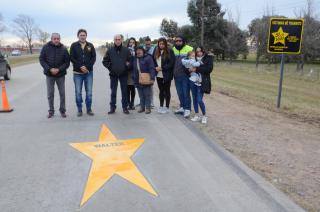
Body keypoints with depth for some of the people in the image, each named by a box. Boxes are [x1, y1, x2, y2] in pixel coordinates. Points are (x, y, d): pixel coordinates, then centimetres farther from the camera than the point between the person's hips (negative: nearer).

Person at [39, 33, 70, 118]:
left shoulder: (63, 49, -4)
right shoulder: (46, 47, -4)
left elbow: (67, 62, -3)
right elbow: (41, 59, -3)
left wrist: (59, 69, -16)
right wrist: (50, 69, -15)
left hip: (61, 74, 0)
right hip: (49, 74, 0)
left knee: (62, 93, 6)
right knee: (50, 94, 6)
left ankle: (62, 110, 20)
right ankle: (51, 111, 19)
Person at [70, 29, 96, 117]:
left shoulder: (90, 45, 7)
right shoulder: (74, 45, 3)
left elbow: (93, 58, 1)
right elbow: (72, 58, -3)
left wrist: (87, 67, -12)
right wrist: (80, 67, -15)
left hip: (89, 72, 1)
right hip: (77, 73, -1)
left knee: (89, 92, 5)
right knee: (78, 92, 3)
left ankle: (89, 109, 16)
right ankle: (79, 110, 14)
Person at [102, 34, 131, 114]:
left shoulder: (126, 50, 0)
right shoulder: (110, 50, 2)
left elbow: (130, 60, 6)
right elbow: (105, 61, 8)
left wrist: (127, 67, -5)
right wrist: (110, 67, -2)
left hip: (123, 74, 0)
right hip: (113, 75, 0)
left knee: (124, 91, 5)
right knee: (113, 92, 6)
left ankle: (125, 107, 14)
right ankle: (112, 107, 14)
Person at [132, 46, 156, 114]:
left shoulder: (148, 58, -7)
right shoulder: (135, 59, 14)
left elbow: (152, 68, -13)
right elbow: (134, 70, 18)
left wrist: (152, 77, -21)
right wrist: (134, 78, 12)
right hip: (138, 81, 6)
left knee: (147, 95, 1)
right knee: (141, 95, 13)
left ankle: (148, 108, 9)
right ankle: (142, 107, 23)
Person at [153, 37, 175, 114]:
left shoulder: (169, 51, -8)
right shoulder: (156, 51, 7)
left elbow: (171, 63, -14)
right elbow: (153, 61, 11)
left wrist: (162, 68, -17)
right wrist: (155, 67, -7)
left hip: (167, 75, -4)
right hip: (159, 75, 5)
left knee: (167, 91, 6)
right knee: (161, 90, 14)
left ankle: (167, 107, 16)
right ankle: (161, 106, 24)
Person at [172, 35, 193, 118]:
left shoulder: (189, 49, -8)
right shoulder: (173, 49, 8)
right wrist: (173, 72, 10)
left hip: (185, 75, -5)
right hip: (176, 76, 5)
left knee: (186, 93, -1)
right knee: (180, 93, 13)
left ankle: (187, 109, 8)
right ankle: (182, 107, 26)